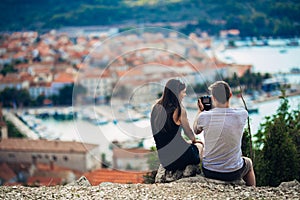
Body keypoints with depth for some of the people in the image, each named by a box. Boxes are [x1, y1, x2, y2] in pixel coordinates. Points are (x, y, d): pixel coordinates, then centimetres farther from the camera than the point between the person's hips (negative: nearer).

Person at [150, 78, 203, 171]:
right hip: (179, 156, -6)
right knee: (199, 145, 28)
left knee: (189, 143, 36)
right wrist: (194, 140, 23)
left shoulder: (156, 108, 1)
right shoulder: (179, 110, -18)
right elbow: (188, 131, -1)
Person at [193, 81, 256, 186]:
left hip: (209, 172, 0)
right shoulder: (242, 114, -15)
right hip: (234, 173, 0)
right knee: (248, 162, 36)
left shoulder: (204, 116, -16)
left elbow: (196, 131, 7)